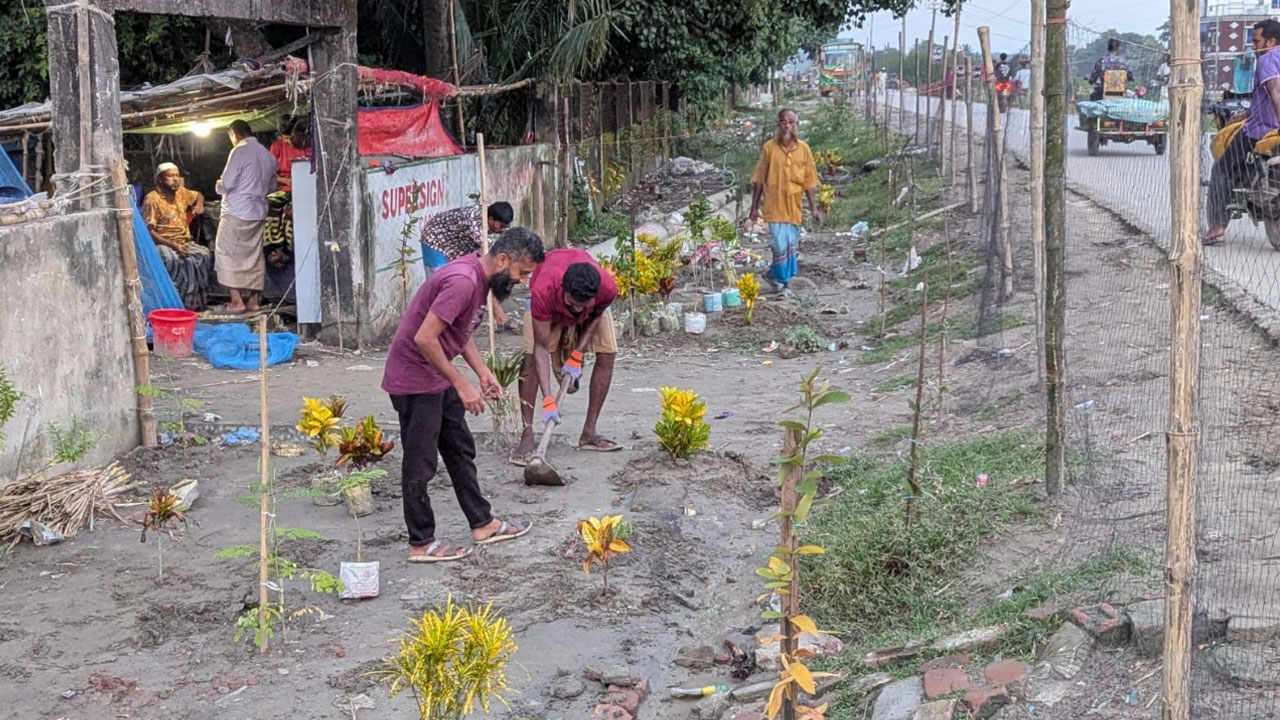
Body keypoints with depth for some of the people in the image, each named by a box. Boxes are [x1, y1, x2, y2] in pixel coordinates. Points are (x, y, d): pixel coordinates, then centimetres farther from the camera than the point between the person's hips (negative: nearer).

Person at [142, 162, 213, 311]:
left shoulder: (181, 192, 11)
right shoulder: (152, 199, -10)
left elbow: (198, 195, 35)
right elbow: (149, 231, -15)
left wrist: (199, 205, 10)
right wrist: (172, 245, -23)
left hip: (184, 242, 6)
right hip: (162, 244, -6)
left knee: (205, 255, -21)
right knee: (175, 260, -37)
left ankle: (198, 300, -15)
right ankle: (185, 302, -28)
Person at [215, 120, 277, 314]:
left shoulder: (240, 151, -12)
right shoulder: (267, 154, 10)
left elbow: (227, 183, -15)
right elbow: (272, 185, 18)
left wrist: (219, 186, 6)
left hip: (237, 212, -7)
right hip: (258, 212, 7)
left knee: (228, 254, -1)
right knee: (254, 255, 11)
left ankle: (236, 301, -6)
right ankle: (253, 300, 12)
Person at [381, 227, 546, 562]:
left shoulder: (478, 276, 4)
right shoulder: (463, 281, -27)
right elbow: (424, 338, -30)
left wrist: (482, 371, 6)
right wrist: (462, 385, -23)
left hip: (437, 376, 10)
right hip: (415, 380, -10)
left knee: (461, 449, 17)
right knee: (420, 464, 1)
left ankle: (483, 524, 29)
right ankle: (421, 543, 12)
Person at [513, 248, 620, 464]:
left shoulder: (607, 288, -40)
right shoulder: (543, 292, -46)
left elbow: (596, 316, -14)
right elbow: (542, 348, -39)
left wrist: (577, 356, -21)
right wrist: (548, 400, -44)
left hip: (593, 308, 2)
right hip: (550, 305, -2)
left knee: (607, 356, -9)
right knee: (530, 359, -18)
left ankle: (589, 433, 1)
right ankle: (527, 436, -14)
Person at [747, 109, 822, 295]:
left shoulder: (803, 149, 1)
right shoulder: (769, 147, -4)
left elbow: (808, 182, 7)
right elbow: (759, 180, 1)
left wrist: (813, 208, 5)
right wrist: (754, 208, 2)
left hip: (794, 207, 3)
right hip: (774, 206, -3)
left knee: (792, 247, 9)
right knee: (780, 246, -10)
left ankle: (782, 280, 26)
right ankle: (779, 279, 13)